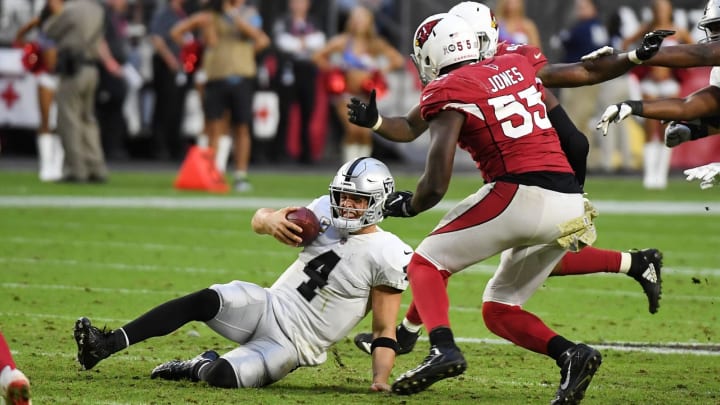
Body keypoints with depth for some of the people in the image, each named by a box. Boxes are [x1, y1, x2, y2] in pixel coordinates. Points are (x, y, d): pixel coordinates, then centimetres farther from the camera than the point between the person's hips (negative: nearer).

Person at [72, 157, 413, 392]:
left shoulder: (386, 256, -11)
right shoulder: (327, 214, 5)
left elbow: (385, 331, -8)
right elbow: (259, 219, 13)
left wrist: (381, 379, -23)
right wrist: (270, 219, -12)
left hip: (293, 344, -5)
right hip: (268, 306, 5)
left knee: (222, 376, -29)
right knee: (205, 301, -25)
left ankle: (200, 368, 8)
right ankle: (106, 346, -24)